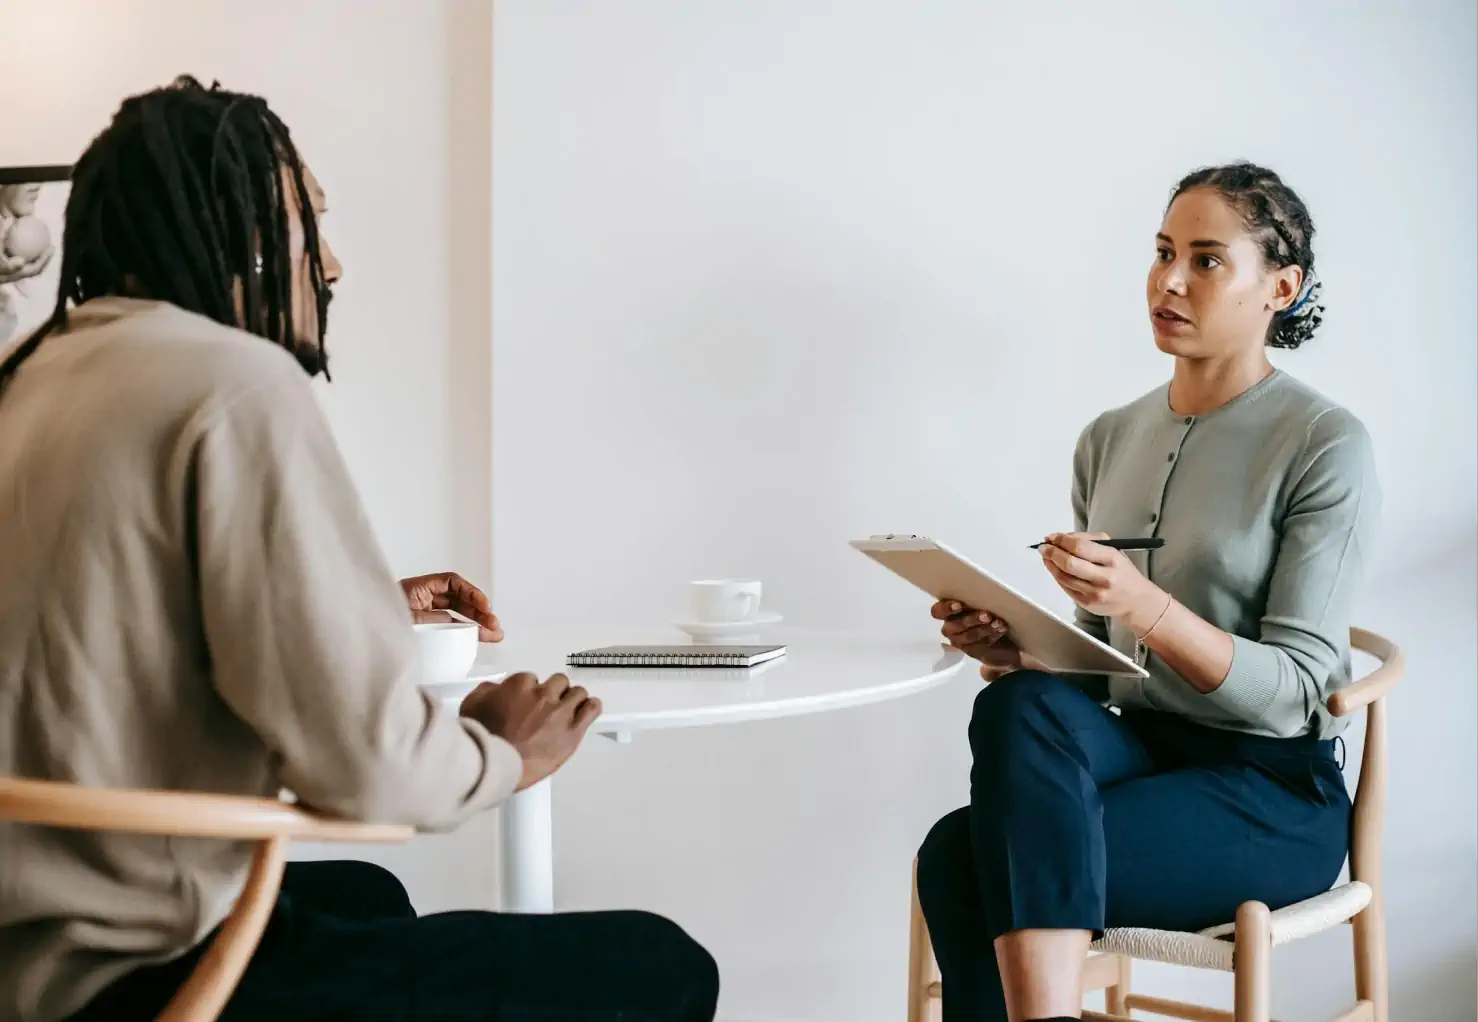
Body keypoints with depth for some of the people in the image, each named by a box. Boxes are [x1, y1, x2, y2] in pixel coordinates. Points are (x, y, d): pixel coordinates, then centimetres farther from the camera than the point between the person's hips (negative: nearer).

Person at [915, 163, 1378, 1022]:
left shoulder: (1327, 445, -7)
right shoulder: (1110, 440, 11)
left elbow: (1293, 691, -12)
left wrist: (1145, 606, -28)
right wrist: (1014, 646, -7)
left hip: (1272, 792, -6)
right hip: (1136, 749, 6)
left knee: (963, 855, -28)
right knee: (1021, 702, -30)